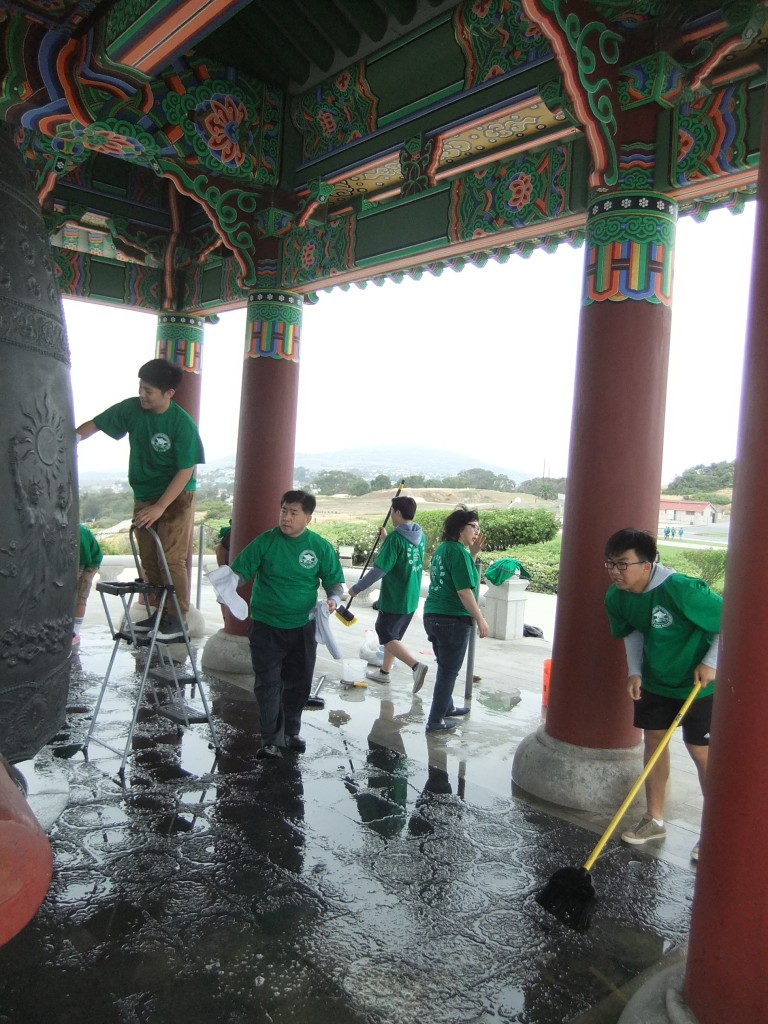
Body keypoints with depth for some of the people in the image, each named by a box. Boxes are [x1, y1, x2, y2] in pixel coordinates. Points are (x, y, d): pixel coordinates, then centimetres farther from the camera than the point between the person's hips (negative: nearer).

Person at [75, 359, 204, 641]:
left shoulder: (183, 424, -20)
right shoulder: (131, 409, -6)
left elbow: (186, 471, -19)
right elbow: (94, 424, 1)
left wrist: (159, 507, -22)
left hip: (175, 497, -5)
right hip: (143, 496, 5)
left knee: (172, 559, -8)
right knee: (149, 560, 8)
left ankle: (177, 618, 0)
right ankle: (160, 612, 19)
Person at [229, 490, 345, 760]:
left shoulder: (320, 546, -4)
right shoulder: (265, 542, -9)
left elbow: (334, 582, 3)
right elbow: (240, 570, -6)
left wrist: (334, 599, -17)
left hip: (302, 627, 2)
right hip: (266, 626, -2)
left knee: (298, 683, 14)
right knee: (268, 684, -1)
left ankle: (291, 732, 35)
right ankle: (271, 739, 12)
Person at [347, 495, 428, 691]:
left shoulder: (395, 538, -21)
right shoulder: (420, 536, 3)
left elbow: (379, 570, -22)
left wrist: (357, 588, -13)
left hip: (394, 599, -8)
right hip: (411, 599, 8)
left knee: (387, 637, 1)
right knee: (392, 635, 21)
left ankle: (416, 665, -14)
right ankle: (384, 672, 32)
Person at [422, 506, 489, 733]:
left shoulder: (443, 548, 12)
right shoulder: (458, 552, -15)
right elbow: (464, 590, -20)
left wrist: (472, 554, 12)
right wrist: (480, 620, -15)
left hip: (433, 616, 9)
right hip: (453, 620, -9)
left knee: (445, 667, 23)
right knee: (449, 671, 3)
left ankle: (447, 707, 39)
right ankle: (435, 721, 10)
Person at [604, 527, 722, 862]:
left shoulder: (680, 589, -33)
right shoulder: (617, 597, -12)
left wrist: (711, 663, -21)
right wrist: (634, 672, -2)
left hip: (699, 682, -6)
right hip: (656, 679, 6)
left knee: (701, 751, -1)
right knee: (653, 740, 10)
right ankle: (654, 819, 25)